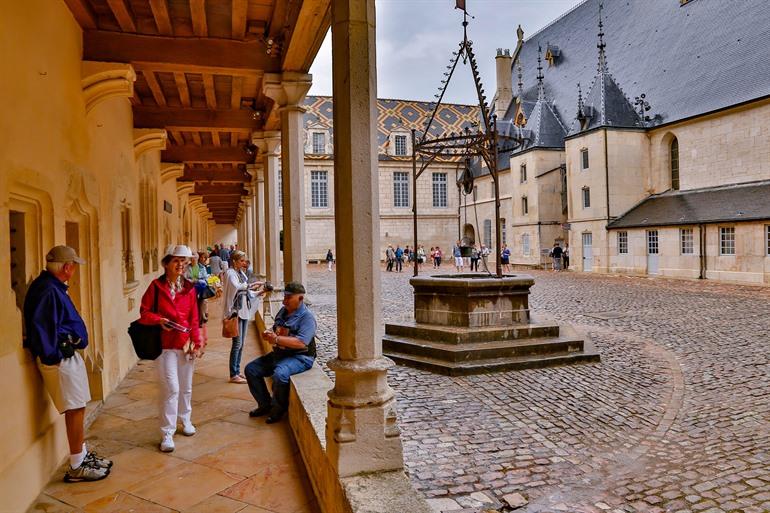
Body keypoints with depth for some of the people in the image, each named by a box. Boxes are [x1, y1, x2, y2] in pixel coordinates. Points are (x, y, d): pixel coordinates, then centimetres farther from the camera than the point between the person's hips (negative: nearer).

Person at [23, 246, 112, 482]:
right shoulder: (48, 291, -21)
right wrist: (51, 356, -18)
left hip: (68, 356, 10)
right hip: (60, 360, -10)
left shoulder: (53, 287, 11)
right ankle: (77, 467, 12)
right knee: (75, 410, 0)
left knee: (77, 409, 18)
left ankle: (83, 454, 32)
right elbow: (40, 327, -26)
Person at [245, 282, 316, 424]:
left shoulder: (307, 317, -15)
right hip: (279, 354, 9)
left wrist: (277, 339, -29)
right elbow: (277, 331, 24)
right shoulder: (283, 310, 10)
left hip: (300, 357, -9)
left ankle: (279, 408, -7)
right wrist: (269, 334, 0)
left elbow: (302, 343, -27)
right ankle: (265, 404, 14)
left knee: (279, 374, -35)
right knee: (251, 369, 3)